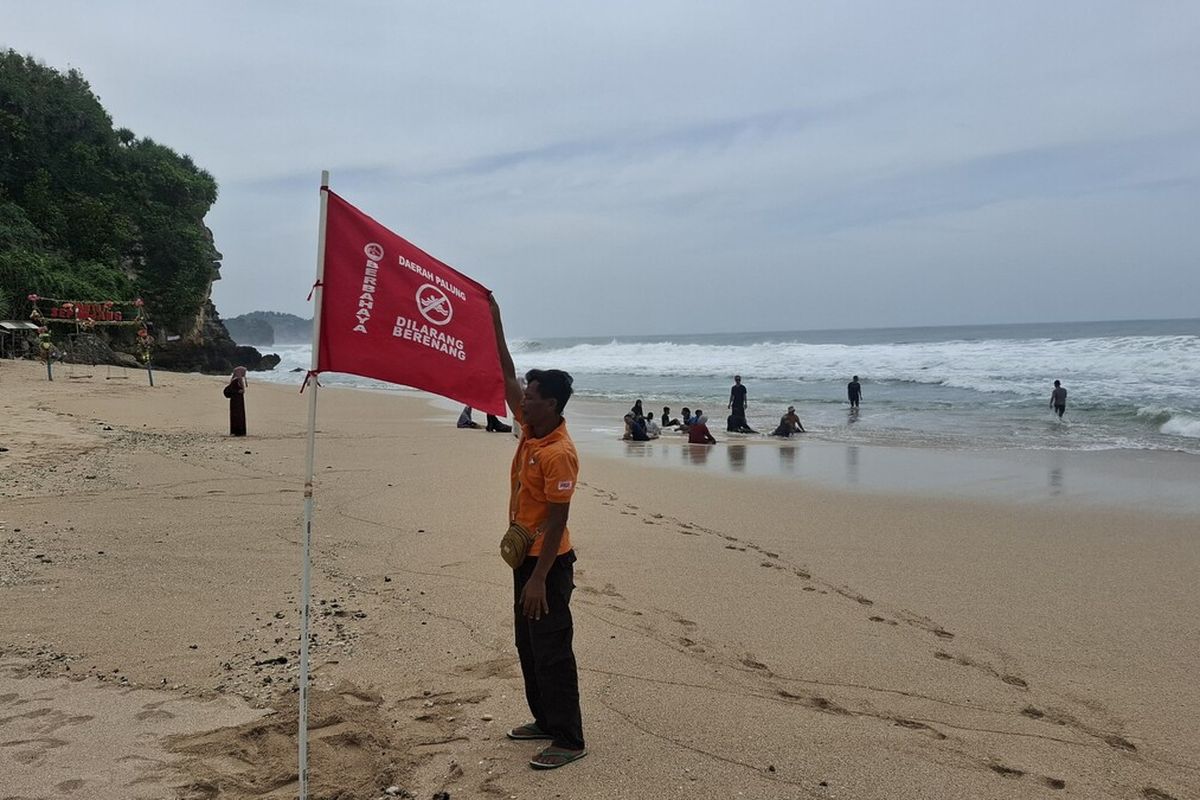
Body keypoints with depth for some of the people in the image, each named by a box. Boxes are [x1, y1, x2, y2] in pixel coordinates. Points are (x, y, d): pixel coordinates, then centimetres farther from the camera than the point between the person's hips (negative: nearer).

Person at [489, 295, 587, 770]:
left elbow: (557, 520, -23)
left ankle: (569, 740, 8)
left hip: (549, 562, -10)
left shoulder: (559, 454, -23)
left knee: (551, 651, -3)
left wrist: (539, 579, -23)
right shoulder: (529, 428, 2)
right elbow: (506, 375, 8)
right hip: (524, 555, 10)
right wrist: (494, 322, 2)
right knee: (527, 646, 18)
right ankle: (546, 720, 31)